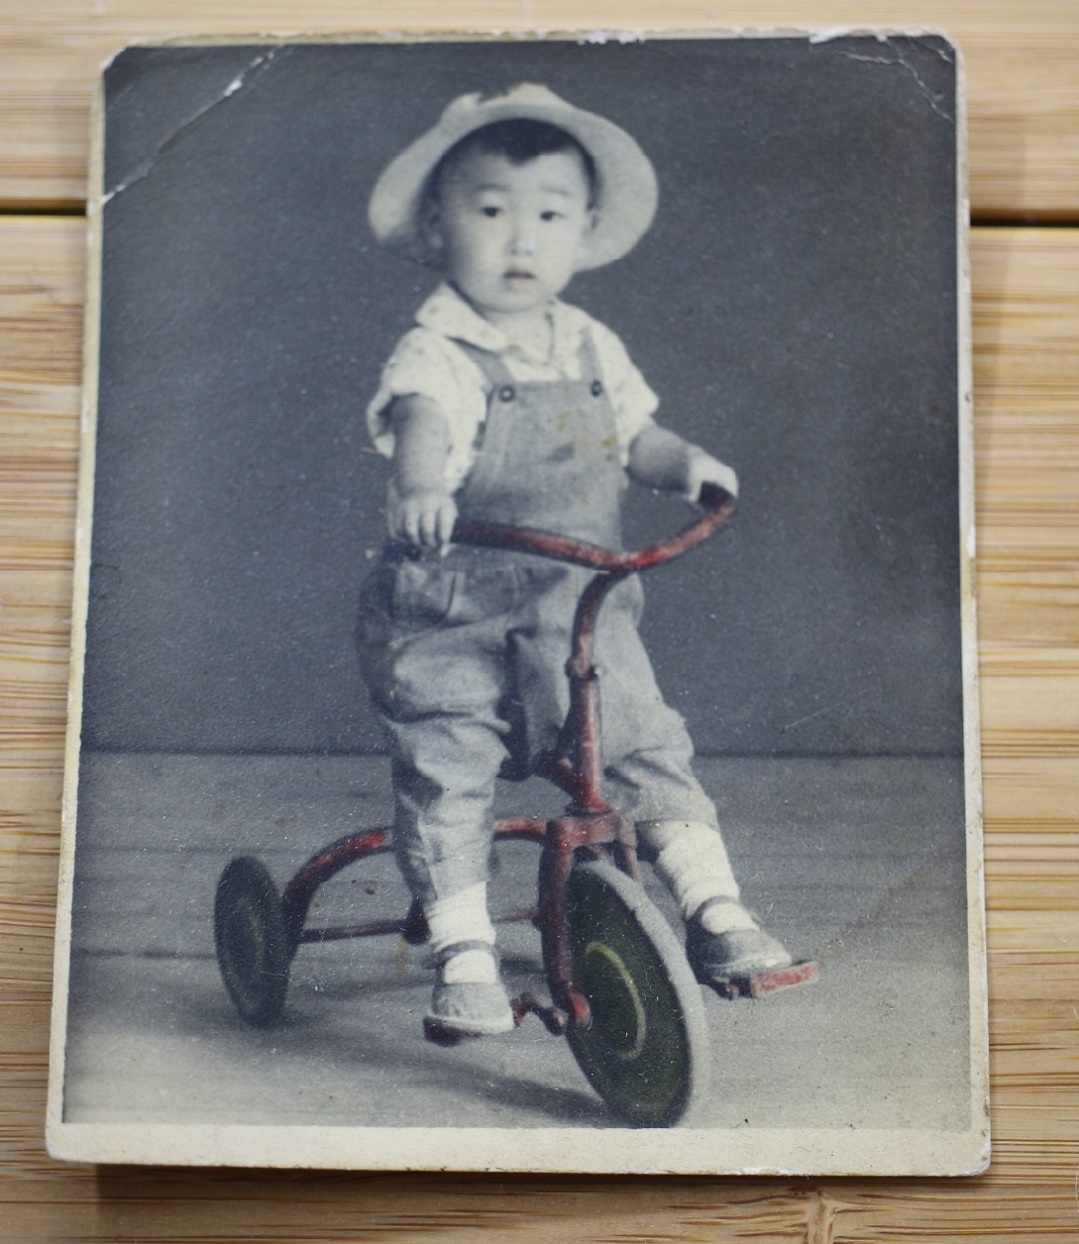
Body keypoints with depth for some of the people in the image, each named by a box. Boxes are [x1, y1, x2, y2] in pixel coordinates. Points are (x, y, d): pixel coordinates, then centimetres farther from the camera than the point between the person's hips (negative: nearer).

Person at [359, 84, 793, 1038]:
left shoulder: (591, 349, 10)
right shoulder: (436, 353, -11)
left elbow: (635, 436, 19)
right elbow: (421, 420, -32)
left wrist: (686, 462, -2)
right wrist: (419, 487, -53)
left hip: (581, 610, 4)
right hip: (448, 617, -4)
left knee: (649, 744, -4)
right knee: (444, 771, -9)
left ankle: (715, 910, 7)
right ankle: (463, 953, 4)